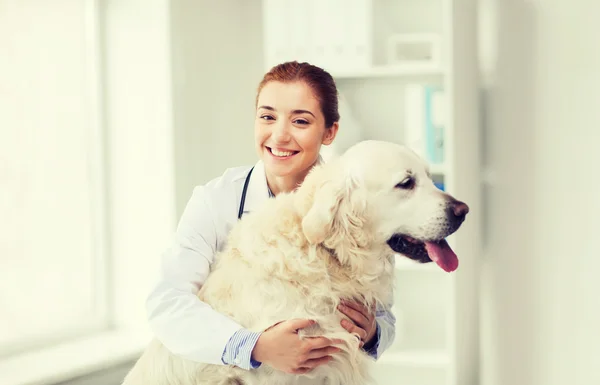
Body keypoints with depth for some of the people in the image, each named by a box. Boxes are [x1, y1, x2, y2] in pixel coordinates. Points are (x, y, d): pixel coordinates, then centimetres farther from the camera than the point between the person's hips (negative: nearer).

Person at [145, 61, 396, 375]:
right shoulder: (216, 200, -9)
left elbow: (384, 320, 2)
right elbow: (166, 303, -20)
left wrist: (369, 334, -20)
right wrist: (255, 347, -33)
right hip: (229, 374, -1)